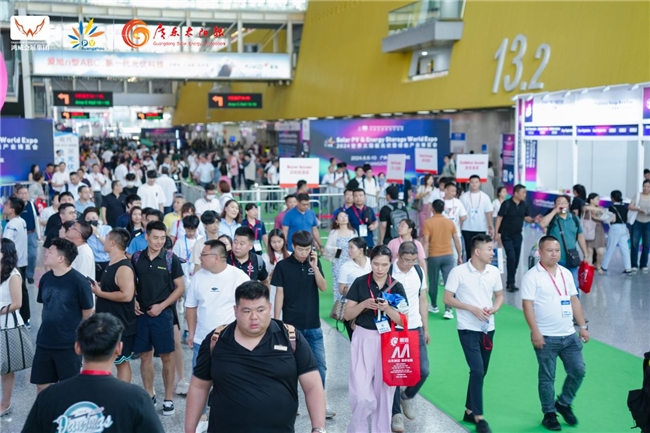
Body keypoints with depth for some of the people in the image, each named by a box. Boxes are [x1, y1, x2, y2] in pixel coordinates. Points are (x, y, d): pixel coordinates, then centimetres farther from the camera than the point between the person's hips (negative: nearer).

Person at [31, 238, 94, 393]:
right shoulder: (45, 278, 2)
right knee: (42, 385, 13)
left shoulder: (78, 281, -16)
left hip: (69, 344, -6)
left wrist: (78, 336, 4)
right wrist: (47, 329, 14)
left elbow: (87, 313, -6)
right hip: (44, 342, 6)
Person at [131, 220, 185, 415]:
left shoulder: (171, 259, -5)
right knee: (145, 355, 10)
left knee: (166, 356, 2)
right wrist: (133, 301, -4)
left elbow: (180, 287, -3)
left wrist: (161, 306, -10)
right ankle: (149, 394, 24)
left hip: (163, 313, -3)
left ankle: (168, 398, 11)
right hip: (141, 313, 3)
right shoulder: (136, 258, 3)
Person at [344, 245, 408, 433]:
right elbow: (347, 315, -2)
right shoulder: (360, 283, -2)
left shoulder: (396, 287, 0)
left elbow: (401, 320, -3)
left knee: (384, 391, 9)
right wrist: (364, 304, -18)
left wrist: (387, 308, -20)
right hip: (363, 339, -1)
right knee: (362, 395, -7)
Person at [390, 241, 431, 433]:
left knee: (423, 370, 1)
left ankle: (407, 396, 29)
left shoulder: (419, 272, 4)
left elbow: (422, 301, 12)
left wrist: (426, 329, 12)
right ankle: (396, 413, 17)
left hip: (415, 329, 4)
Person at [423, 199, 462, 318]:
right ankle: (448, 310, -9)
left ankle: (434, 307, 30)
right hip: (448, 256, 2)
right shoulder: (450, 222, 3)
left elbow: (426, 242, -12)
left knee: (433, 283, 15)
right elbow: (457, 241, 6)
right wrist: (459, 256, 15)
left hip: (434, 256, -2)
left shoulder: (428, 222, -7)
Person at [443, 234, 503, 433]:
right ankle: (479, 417, -2)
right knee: (477, 371, -12)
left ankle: (469, 411, 28)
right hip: (468, 329, -6)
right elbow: (447, 298, -10)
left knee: (481, 372, 13)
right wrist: (472, 308, -18)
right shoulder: (458, 272, -13)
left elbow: (499, 295, 13)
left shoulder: (494, 272, 1)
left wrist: (495, 308, -9)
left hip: (488, 329, 6)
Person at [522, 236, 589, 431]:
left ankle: (564, 404, 28)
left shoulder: (566, 273, 10)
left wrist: (583, 326, 9)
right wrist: (535, 332, -18)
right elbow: (527, 305, -13)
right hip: (546, 337, -6)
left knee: (578, 371, 7)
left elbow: (574, 301, 14)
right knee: (547, 377, 5)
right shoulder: (532, 276, -9)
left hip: (569, 335, 6)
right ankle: (549, 414, 20)